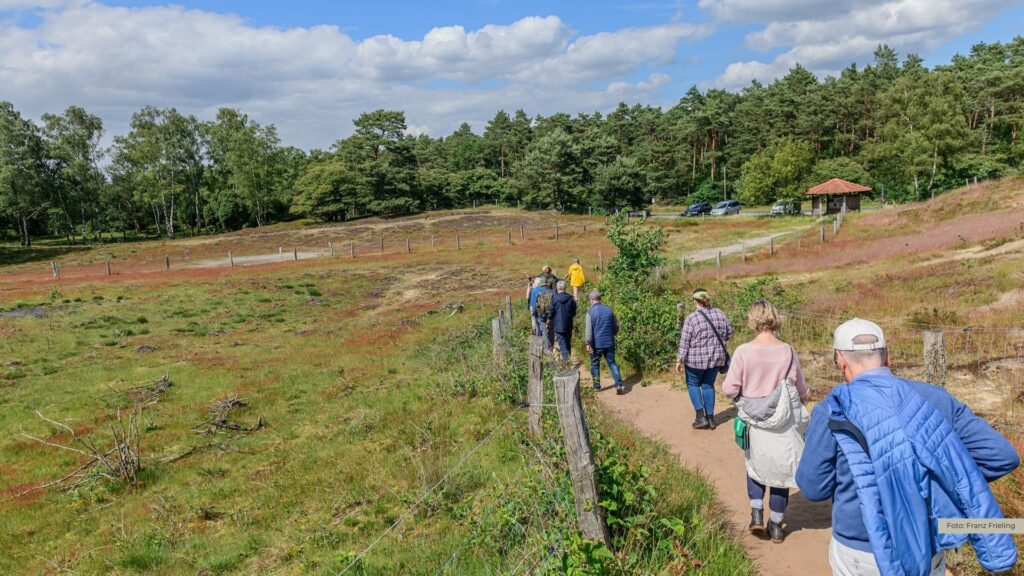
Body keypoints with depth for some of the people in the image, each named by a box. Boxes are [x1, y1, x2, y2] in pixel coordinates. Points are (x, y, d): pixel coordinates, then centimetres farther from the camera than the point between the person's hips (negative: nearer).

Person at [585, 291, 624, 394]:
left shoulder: (590, 312, -10)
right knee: (612, 363, 7)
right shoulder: (609, 310, 4)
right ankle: (619, 385, -6)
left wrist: (588, 343, -13)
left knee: (595, 364, 12)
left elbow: (589, 330, -16)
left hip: (596, 344, -3)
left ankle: (597, 386, 18)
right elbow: (616, 326, 13)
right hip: (609, 343, 3)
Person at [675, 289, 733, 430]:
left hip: (696, 359, -4)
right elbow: (729, 334, 8)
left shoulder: (691, 318, -15)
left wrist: (679, 360, -8)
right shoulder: (720, 314, 0)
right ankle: (710, 418, 20)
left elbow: (684, 342, -14)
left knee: (693, 384, 16)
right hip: (716, 357, 4)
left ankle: (701, 417, 9)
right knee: (708, 385, 19)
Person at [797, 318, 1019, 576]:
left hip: (860, 554, -2)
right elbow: (1001, 456, -2)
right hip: (928, 551, 3)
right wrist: (951, 483, 8)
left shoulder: (833, 410, -13)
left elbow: (813, 487, -8)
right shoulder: (934, 397, -3)